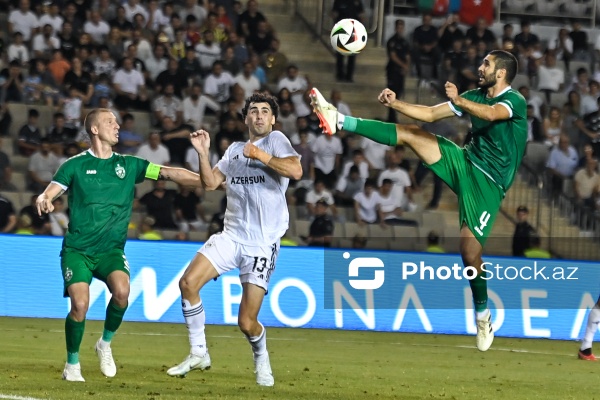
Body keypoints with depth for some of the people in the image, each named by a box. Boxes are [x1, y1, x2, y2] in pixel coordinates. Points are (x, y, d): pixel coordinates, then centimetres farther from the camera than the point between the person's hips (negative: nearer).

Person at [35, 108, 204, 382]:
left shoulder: (128, 165, 8)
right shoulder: (75, 165, 0)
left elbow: (169, 173, 2)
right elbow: (48, 194, -8)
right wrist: (43, 201, -33)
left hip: (111, 250, 2)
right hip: (77, 249, -2)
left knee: (121, 290, -26)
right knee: (80, 305, -20)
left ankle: (105, 344, 1)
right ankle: (72, 364, 5)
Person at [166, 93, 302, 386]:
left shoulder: (276, 140, -2)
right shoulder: (235, 150, 16)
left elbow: (296, 170, -19)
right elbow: (210, 183, 14)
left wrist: (261, 155, -23)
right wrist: (203, 153, 1)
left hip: (263, 244, -5)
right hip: (231, 236, 5)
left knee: (246, 322, -7)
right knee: (188, 282, -16)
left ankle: (262, 362, 26)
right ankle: (198, 353, -1)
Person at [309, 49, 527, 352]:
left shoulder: (515, 101, -11)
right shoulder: (476, 96, 12)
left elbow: (490, 114, -34)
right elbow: (431, 114, 13)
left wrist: (457, 100, -42)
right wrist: (395, 104, 3)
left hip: (488, 182, -7)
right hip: (465, 162, 7)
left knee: (470, 250, -15)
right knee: (409, 133, -5)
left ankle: (483, 314, 4)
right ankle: (340, 121, -6)